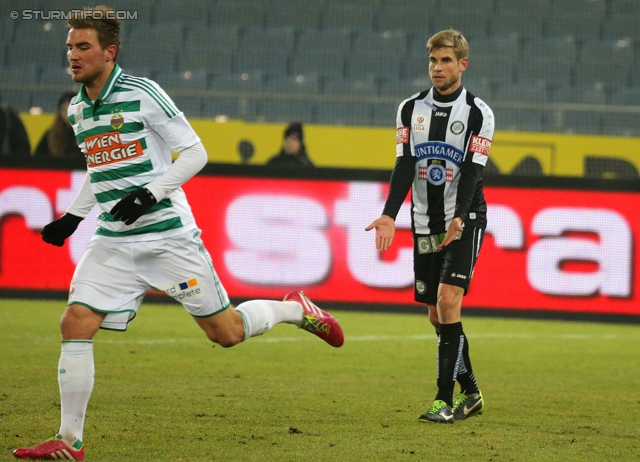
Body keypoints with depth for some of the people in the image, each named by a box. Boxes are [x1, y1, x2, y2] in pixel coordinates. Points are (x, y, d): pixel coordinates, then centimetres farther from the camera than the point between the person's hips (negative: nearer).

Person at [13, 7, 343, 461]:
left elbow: (195, 153, -9)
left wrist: (150, 194, -20)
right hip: (113, 242, 5)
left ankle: (295, 308, 30)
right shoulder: (77, 109, 9)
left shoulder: (143, 94, -12)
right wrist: (73, 217, 14)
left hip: (168, 235, -5)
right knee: (75, 323, -11)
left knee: (227, 332, 0)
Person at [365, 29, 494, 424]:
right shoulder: (411, 109, 6)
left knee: (448, 299, -19)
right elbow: (404, 166, 0)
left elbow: (471, 172, -12)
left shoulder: (478, 114, -5)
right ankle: (470, 392, 22)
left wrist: (458, 219, -27)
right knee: (437, 315, 7)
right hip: (425, 224, 5)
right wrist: (390, 216, -14)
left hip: (465, 221, -5)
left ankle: (445, 400, -18)